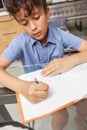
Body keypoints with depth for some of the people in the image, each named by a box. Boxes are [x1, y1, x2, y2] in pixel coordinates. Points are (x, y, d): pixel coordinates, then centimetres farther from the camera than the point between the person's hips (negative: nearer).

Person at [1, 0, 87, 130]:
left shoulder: (60, 35, -16)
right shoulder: (20, 42, -19)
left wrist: (71, 60, -37)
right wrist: (22, 87, -45)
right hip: (37, 88, -2)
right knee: (60, 116, -21)